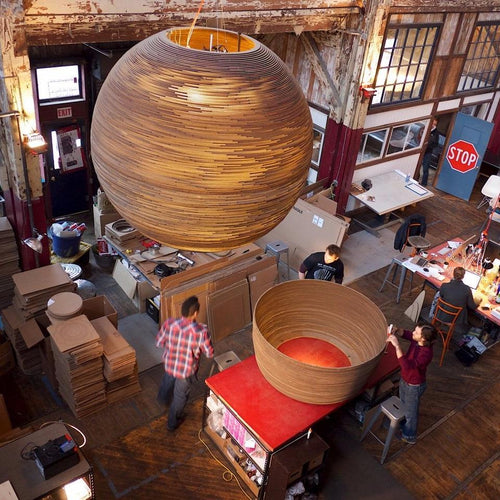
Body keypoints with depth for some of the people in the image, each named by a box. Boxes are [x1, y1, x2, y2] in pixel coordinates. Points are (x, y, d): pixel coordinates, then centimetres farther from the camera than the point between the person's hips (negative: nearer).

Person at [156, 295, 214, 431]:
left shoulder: (169, 323, -25)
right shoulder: (201, 331, -33)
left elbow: (159, 342, -7)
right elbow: (209, 353, -18)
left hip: (169, 363, 4)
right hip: (187, 370, -3)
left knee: (168, 381, 38)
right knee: (180, 396, 24)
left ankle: (163, 398, 70)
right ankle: (172, 423, 47)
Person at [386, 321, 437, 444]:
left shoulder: (426, 353, -40)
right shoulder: (416, 341, -18)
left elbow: (406, 365, -48)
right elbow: (405, 333, 2)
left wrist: (397, 346, -48)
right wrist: (396, 331, -20)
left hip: (414, 386, -8)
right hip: (404, 380, 8)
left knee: (410, 412, 18)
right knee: (403, 405, 32)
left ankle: (409, 437, 43)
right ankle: (403, 426, 59)